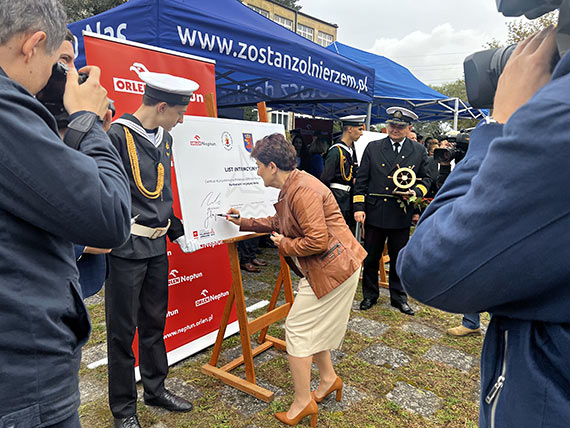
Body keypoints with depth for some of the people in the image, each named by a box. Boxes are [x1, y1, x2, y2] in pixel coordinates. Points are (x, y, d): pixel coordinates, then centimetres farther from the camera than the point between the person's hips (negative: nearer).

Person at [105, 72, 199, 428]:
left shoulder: (165, 139, 10)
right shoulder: (117, 135, -15)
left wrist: (178, 232, 19)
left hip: (157, 246, 7)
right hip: (126, 249, -7)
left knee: (155, 322, 18)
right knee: (123, 329, 7)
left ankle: (156, 389, 37)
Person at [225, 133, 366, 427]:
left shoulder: (302, 190, -23)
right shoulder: (289, 187, 10)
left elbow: (317, 242, -28)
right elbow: (279, 223, 25)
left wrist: (284, 244, -12)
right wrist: (244, 222, 23)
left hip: (330, 269, -10)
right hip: (321, 269, 10)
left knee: (297, 328, -1)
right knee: (311, 326, 19)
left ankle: (303, 403, 14)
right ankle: (328, 379, 38)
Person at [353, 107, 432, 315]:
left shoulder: (419, 151, 6)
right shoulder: (373, 147, 4)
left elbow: (425, 178, 13)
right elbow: (361, 179, 3)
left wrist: (416, 192, -9)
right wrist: (359, 207, -5)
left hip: (401, 214, 1)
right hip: (374, 212, 0)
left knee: (399, 258, 12)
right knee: (371, 257, 9)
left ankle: (398, 297, 28)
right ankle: (369, 295, 26)